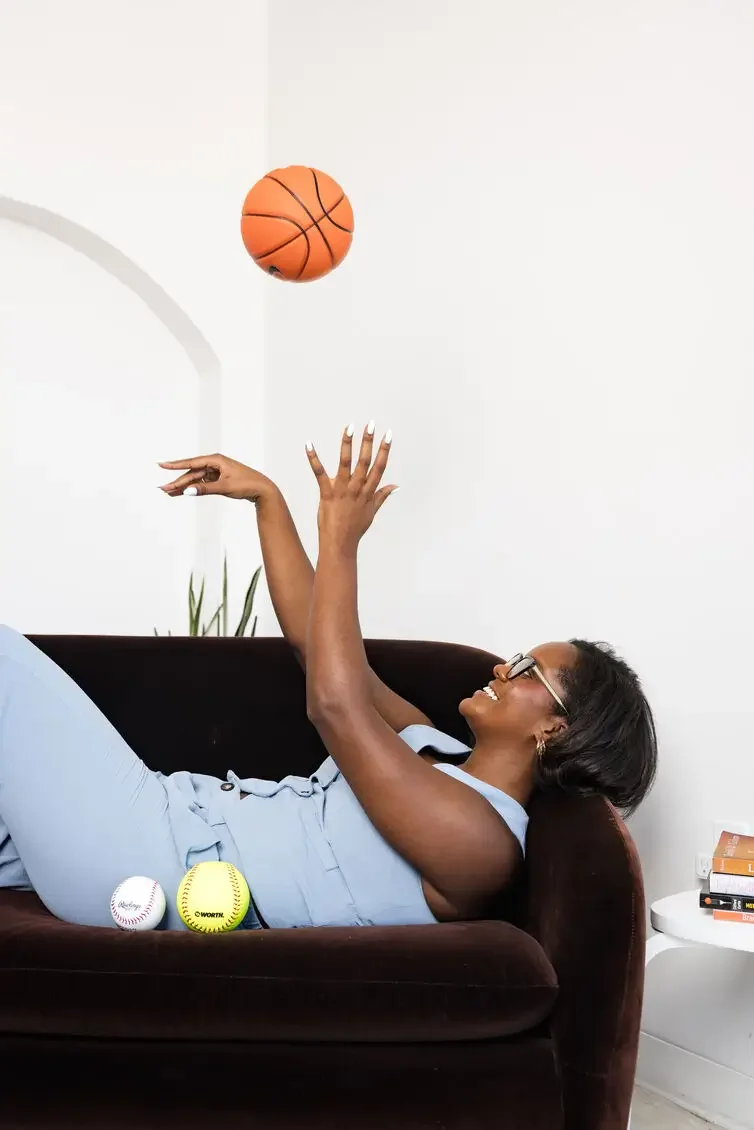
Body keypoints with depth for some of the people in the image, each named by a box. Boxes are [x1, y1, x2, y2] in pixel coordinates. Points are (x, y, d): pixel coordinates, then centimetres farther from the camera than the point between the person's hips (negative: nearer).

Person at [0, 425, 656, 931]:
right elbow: (313, 639, 12)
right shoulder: (436, 753, 12)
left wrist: (340, 538, -21)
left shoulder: (480, 839, -17)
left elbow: (336, 703, -27)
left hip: (152, 862, -9)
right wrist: (266, 498, 9)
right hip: (173, 816, 9)